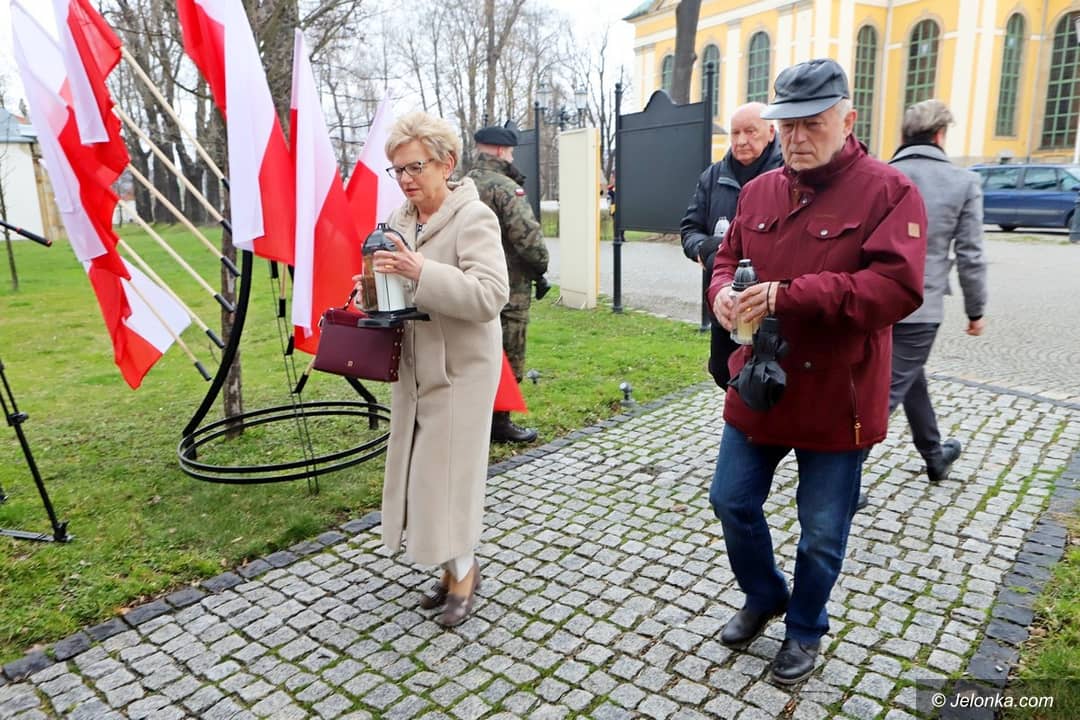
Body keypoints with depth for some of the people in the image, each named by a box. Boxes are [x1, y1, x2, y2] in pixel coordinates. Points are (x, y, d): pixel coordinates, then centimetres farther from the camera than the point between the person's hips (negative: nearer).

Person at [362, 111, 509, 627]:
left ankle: (462, 572, 22)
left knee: (447, 470, 0)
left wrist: (421, 271, -32)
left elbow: (490, 295, -26)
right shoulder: (400, 220, 9)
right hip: (414, 367, 8)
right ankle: (454, 567, 31)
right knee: (418, 469, 13)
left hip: (459, 369, -8)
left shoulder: (474, 218, -14)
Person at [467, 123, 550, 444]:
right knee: (508, 356, 3)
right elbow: (527, 236, -20)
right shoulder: (504, 187, -16)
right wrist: (540, 268, -5)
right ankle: (499, 422, 11)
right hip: (507, 288, -8)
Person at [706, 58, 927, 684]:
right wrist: (723, 291, -10)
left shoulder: (889, 190, -11)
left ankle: (806, 629, 38)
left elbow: (897, 287, -23)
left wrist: (790, 296, -29)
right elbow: (729, 256, 15)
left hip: (837, 397, -5)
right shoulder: (759, 191, 6)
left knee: (822, 534, 11)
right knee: (733, 501, 14)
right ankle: (764, 597, 41)